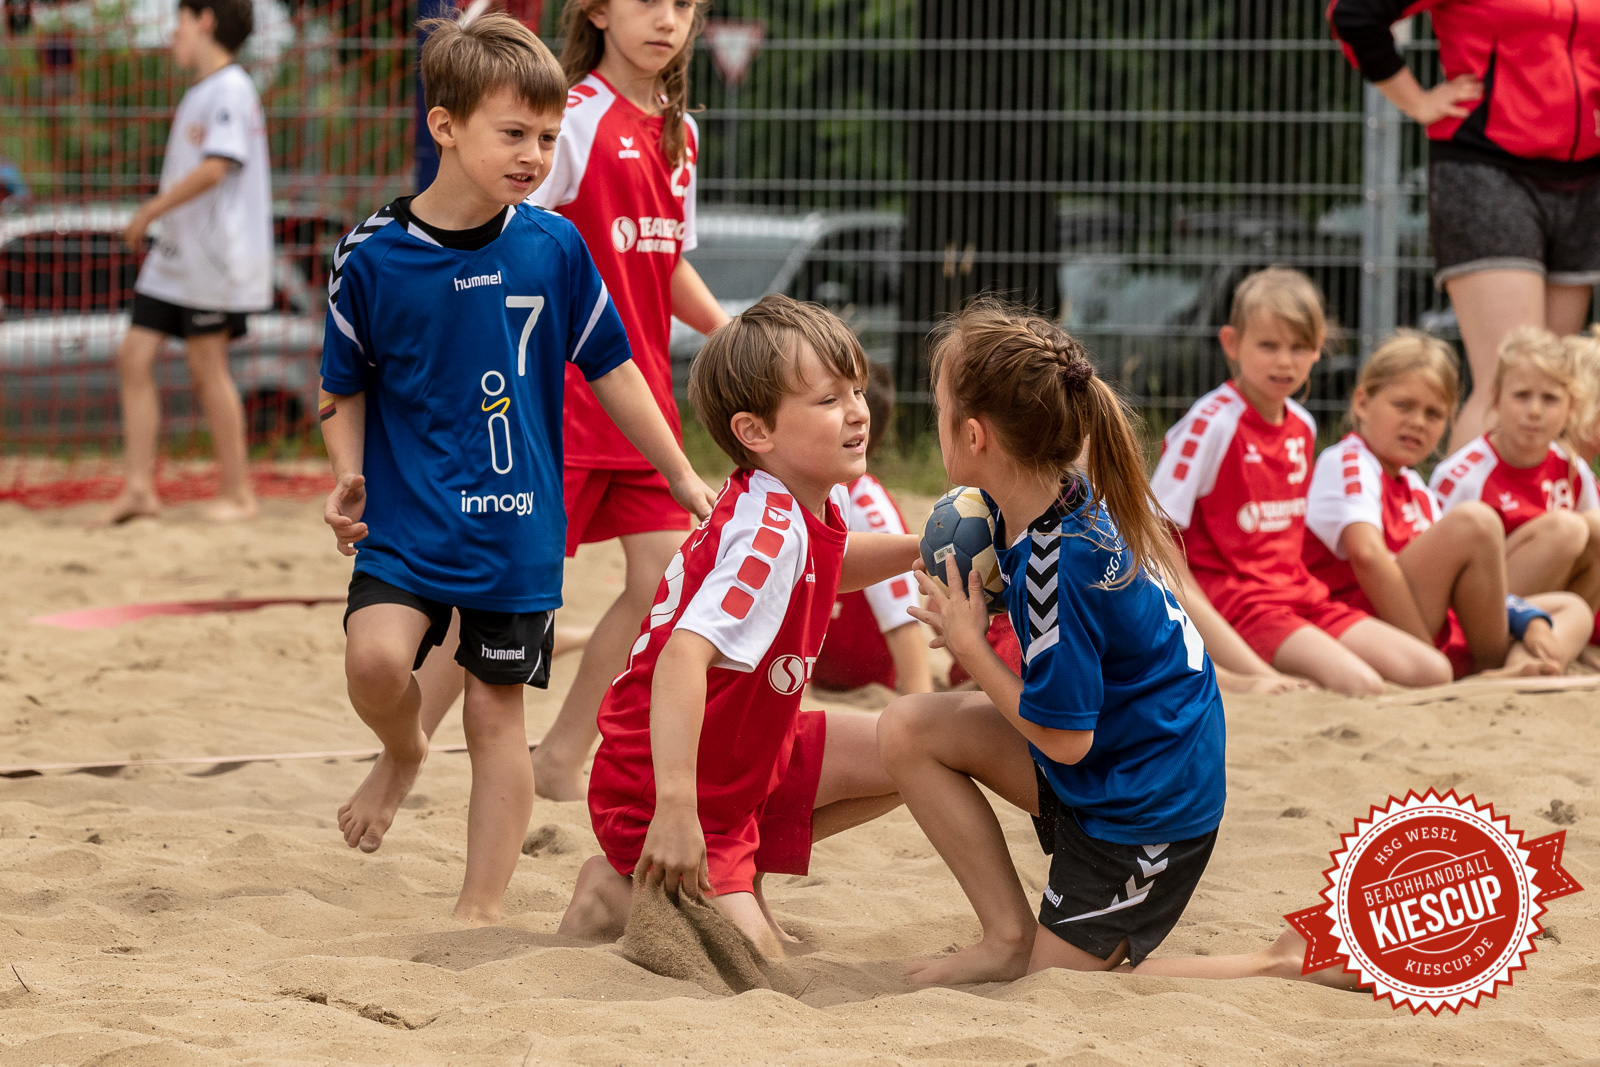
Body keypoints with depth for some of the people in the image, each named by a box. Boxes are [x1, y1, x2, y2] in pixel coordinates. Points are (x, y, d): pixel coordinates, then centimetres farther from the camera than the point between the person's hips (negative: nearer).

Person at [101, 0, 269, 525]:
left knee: (207, 368, -3)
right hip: (175, 255, 9)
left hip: (215, 258, -9)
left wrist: (149, 212, -16)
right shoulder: (198, 93, 17)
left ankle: (237, 492, 7)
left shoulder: (231, 89, -13)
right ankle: (139, 487, 2)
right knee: (134, 357, 2)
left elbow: (214, 168, -22)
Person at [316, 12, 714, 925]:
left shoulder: (554, 249, -3)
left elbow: (611, 370, 9)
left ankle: (482, 915, 14)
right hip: (407, 520, -1)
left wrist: (685, 479, 13)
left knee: (498, 717, 3)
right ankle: (403, 753, 13)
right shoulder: (374, 257, -7)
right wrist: (349, 477, -10)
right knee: (377, 658, -23)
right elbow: (346, 389, 6)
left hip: (518, 531, 1)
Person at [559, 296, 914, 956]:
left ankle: (741, 880, 12)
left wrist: (916, 549, 8)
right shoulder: (770, 531, -29)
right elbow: (683, 656, -41)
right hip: (665, 785, -9)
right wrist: (675, 810, -48)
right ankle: (620, 890, 4)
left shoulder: (813, 503, -1)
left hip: (749, 760, 9)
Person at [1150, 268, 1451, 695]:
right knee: (1361, 687, -28)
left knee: (1435, 672, -5)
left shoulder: (1302, 426, 12)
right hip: (1234, 597, -8)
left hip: (1301, 596, 8)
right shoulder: (1211, 423, -12)